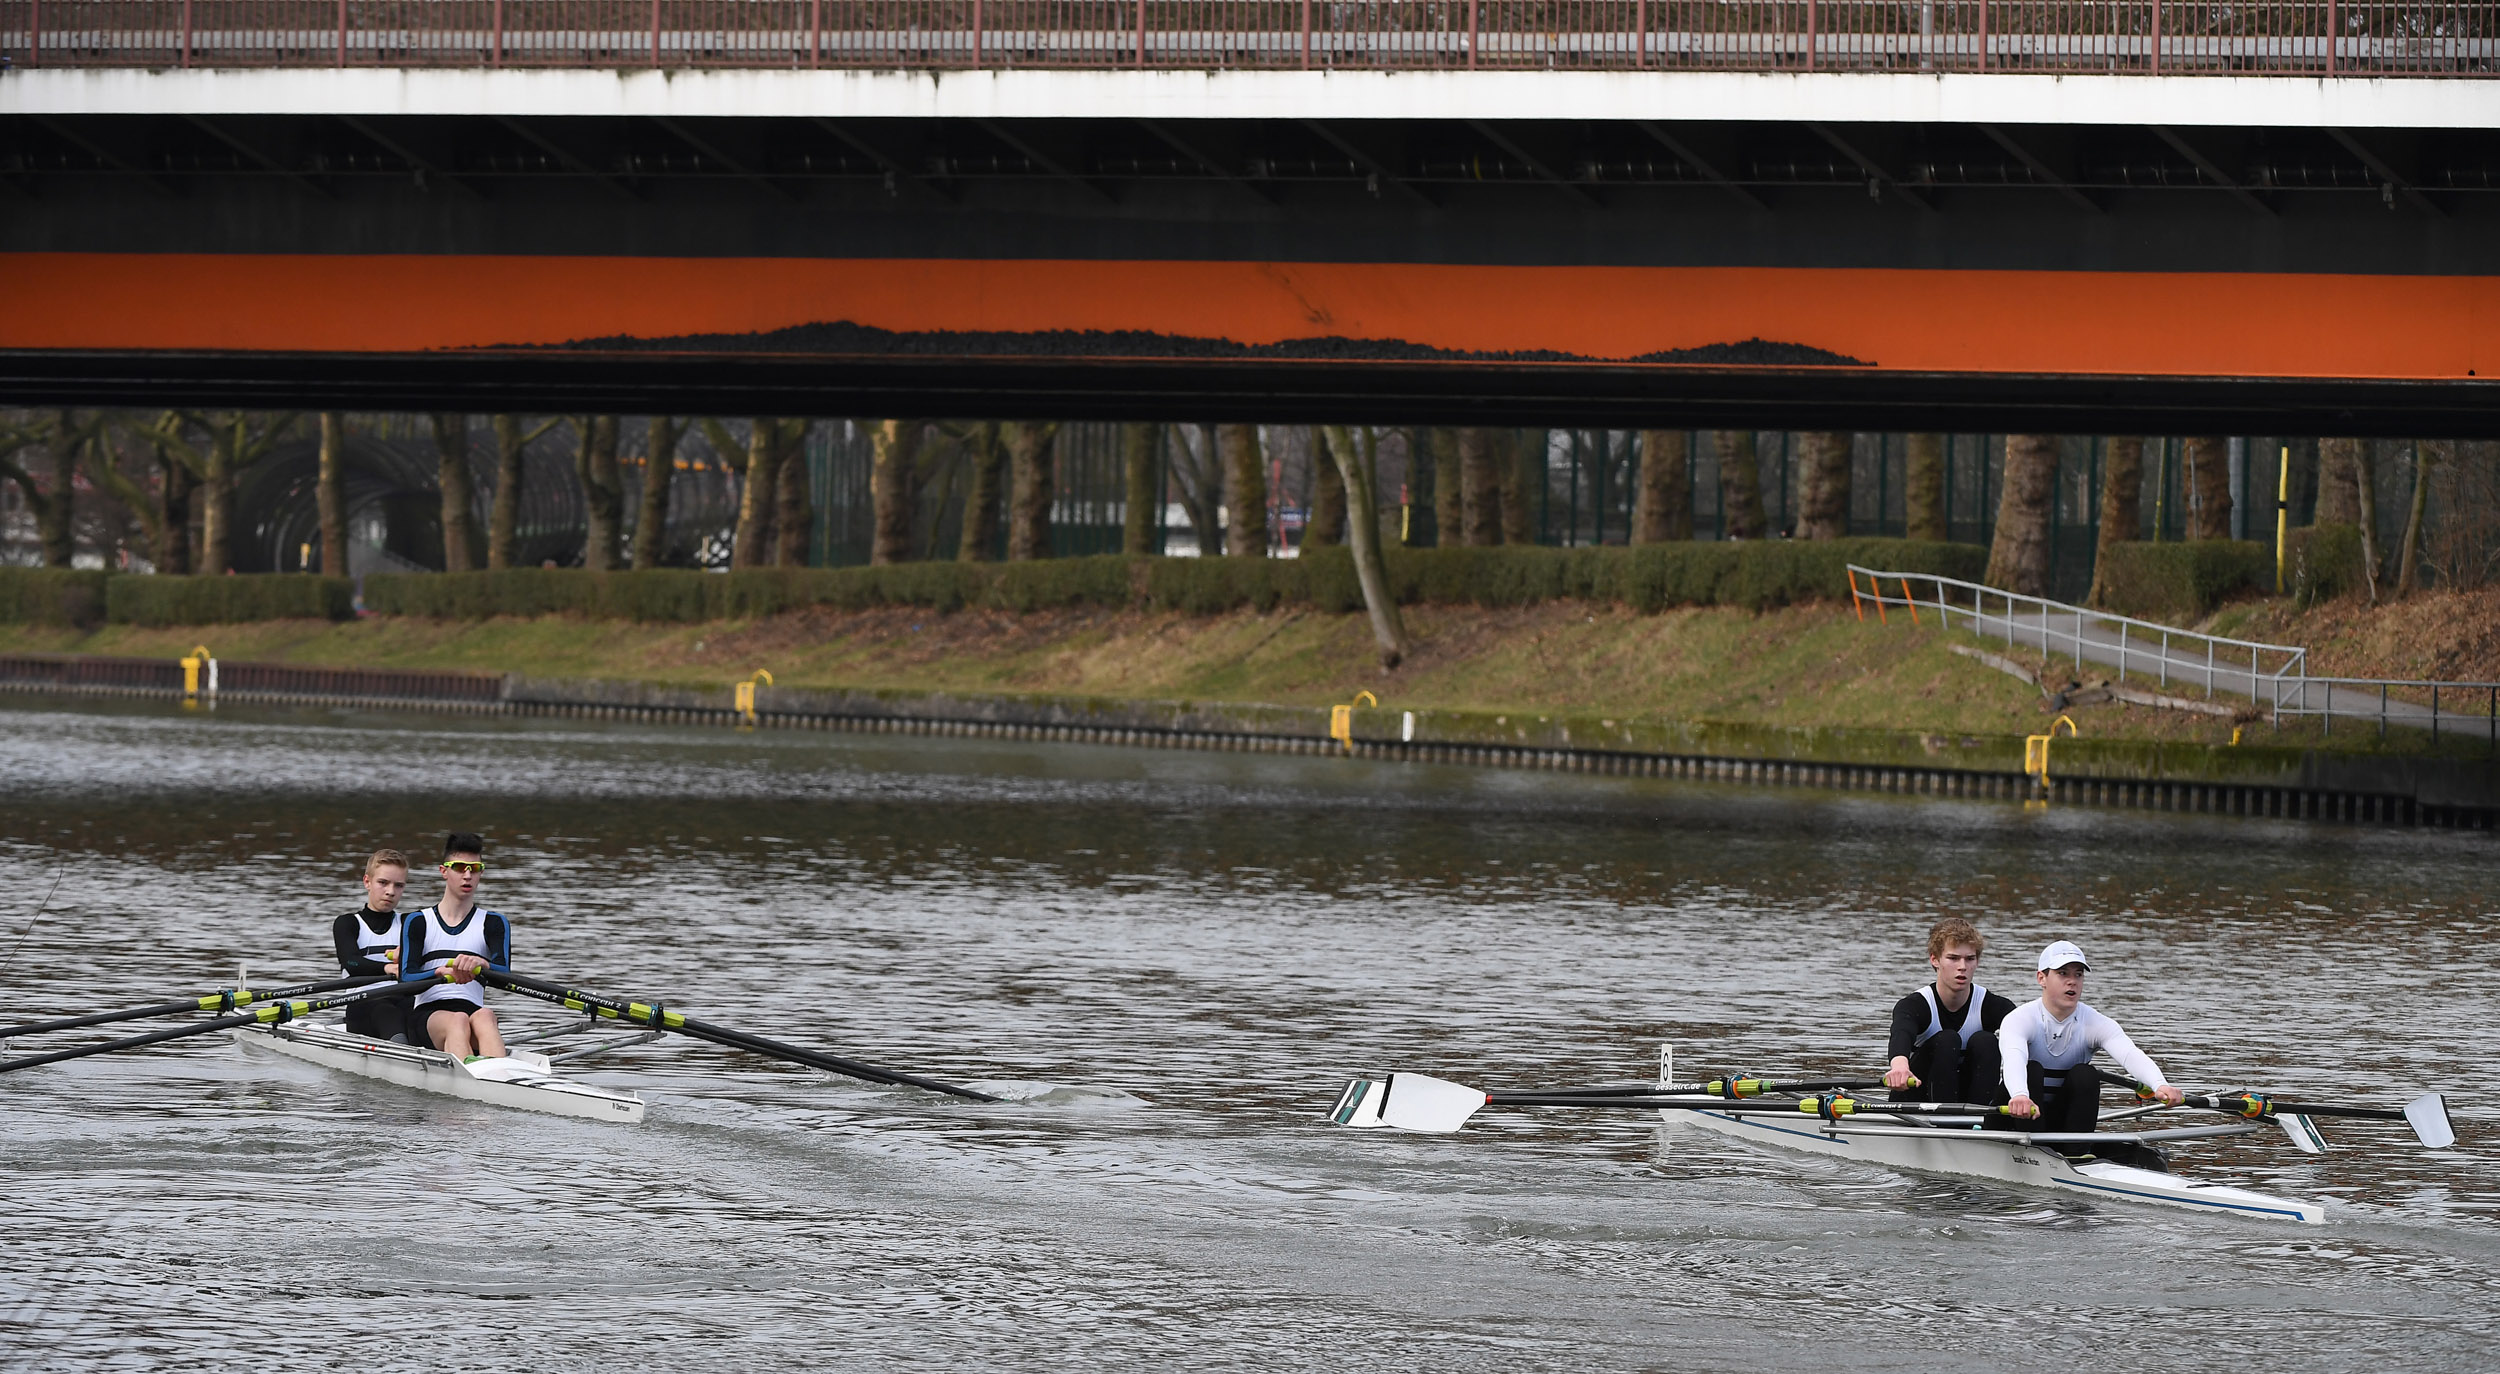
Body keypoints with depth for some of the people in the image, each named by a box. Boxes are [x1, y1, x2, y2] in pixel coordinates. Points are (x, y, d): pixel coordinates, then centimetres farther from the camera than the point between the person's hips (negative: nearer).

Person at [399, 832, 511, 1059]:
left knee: (484, 1016, -36)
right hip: (426, 1017, -1)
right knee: (458, 1020, -36)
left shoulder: (492, 923, 17)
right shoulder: (418, 923, 13)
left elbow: (504, 974, -3)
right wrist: (442, 972, -25)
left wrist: (481, 965, -29)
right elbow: (406, 979, -3)